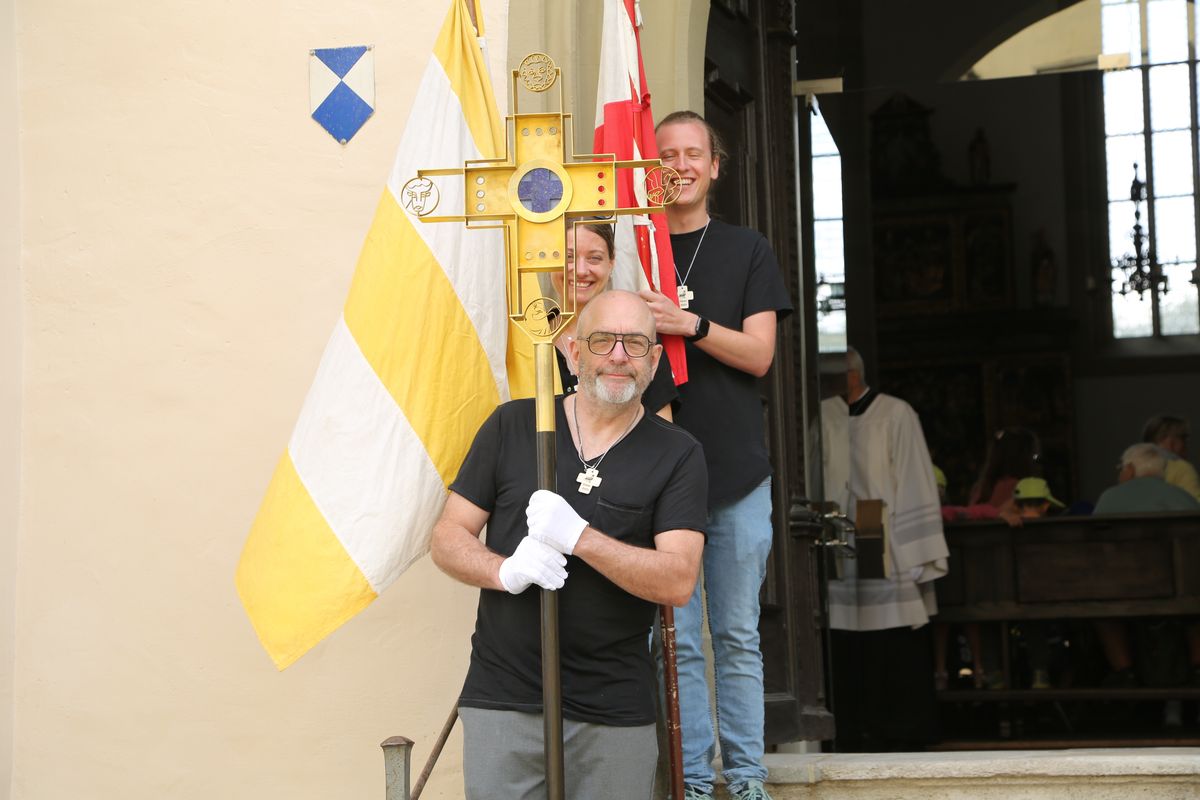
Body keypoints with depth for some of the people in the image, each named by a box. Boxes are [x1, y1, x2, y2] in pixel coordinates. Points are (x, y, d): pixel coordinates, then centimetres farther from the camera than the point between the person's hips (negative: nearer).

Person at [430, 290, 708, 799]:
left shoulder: (677, 455, 2)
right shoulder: (511, 426, 7)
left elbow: (678, 581, -8)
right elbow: (448, 539, 7)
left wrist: (578, 537, -19)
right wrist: (505, 571, -14)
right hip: (501, 700, 1)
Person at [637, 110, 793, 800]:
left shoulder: (748, 252, 8)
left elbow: (758, 354, -1)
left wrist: (691, 324, -16)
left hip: (738, 470, 0)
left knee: (738, 636, 4)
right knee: (676, 639, 0)